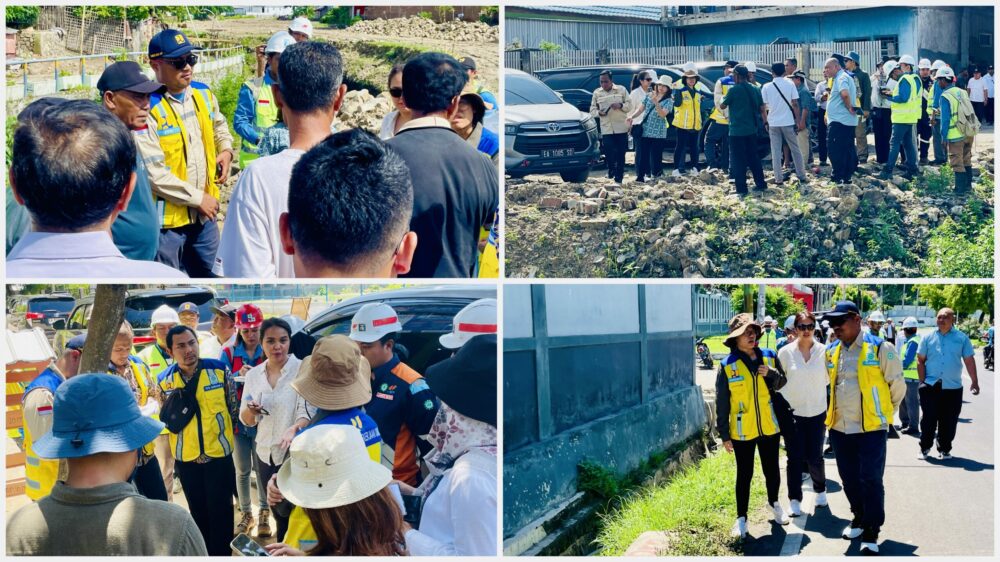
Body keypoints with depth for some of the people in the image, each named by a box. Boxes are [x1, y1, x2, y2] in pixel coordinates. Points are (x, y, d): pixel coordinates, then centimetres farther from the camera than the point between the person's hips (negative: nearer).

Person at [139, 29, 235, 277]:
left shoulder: (203, 94, 3)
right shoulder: (148, 107, -20)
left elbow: (219, 125, 25)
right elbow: (153, 172, -22)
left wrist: (226, 150, 4)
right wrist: (198, 198, -17)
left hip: (204, 214, 7)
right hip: (167, 219, -7)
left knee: (209, 273, 20)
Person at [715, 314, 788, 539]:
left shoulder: (768, 357, -1)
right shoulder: (728, 366, -10)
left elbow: (781, 386, 9)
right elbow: (722, 403, -6)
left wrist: (771, 375, -13)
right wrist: (724, 434, -6)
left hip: (769, 427, 3)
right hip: (742, 431, -3)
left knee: (772, 470, 16)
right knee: (744, 475, 7)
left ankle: (774, 503, 41)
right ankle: (741, 518, 20)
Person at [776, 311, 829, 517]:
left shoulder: (823, 351, -3)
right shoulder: (785, 352, -3)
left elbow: (829, 378, 4)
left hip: (816, 412, 1)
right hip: (792, 412, 0)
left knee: (815, 457, 4)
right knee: (795, 458, 1)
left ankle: (820, 490, 31)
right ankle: (794, 500, 12)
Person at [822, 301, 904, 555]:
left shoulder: (880, 348, -10)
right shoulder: (831, 351, 7)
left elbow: (897, 384, 0)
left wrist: (885, 411, 10)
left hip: (871, 427, -5)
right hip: (839, 427, 5)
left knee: (871, 480, -3)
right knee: (849, 478, 14)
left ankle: (871, 532, 7)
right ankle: (859, 517, 33)